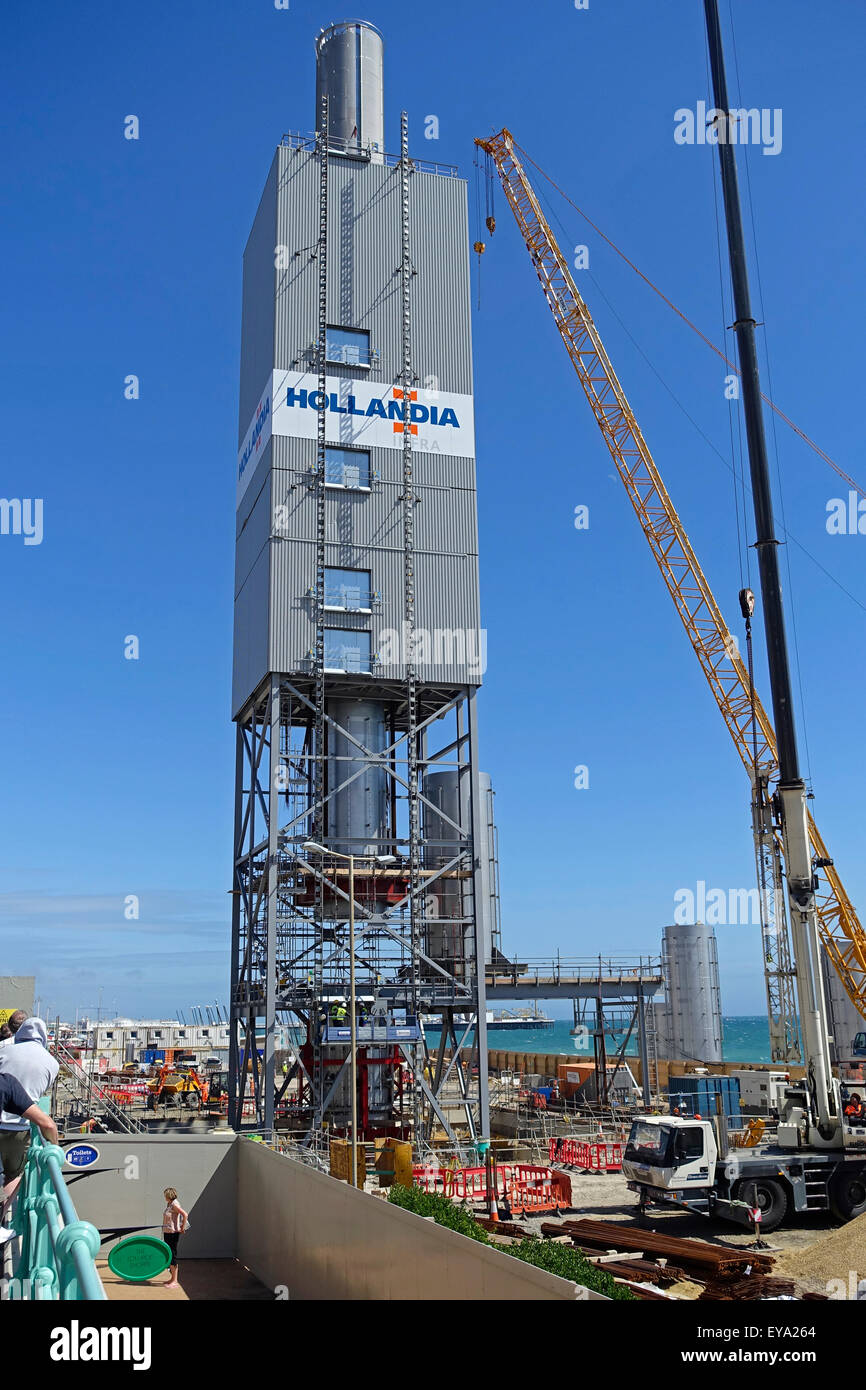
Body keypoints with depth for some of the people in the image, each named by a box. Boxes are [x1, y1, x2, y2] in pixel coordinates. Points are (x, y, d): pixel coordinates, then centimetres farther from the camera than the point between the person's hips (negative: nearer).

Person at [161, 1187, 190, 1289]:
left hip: (173, 1233, -10)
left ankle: (175, 1282, 0)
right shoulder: (169, 1204, 12)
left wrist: (182, 1228, -19)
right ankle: (172, 1278, 26)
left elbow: (185, 1215, -25)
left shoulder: (174, 1204, -16)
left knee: (172, 1255, -5)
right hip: (167, 1232, 10)